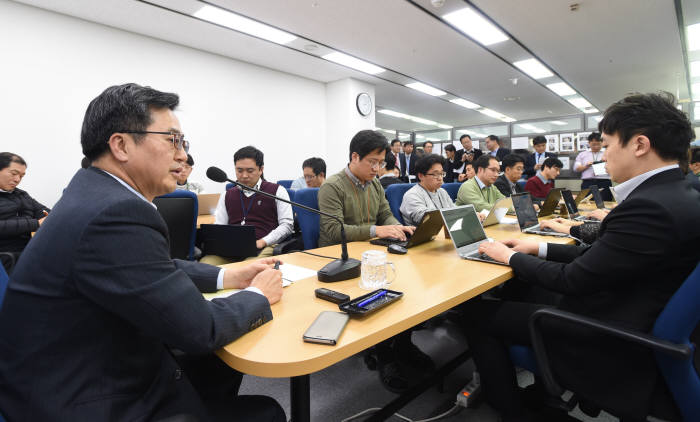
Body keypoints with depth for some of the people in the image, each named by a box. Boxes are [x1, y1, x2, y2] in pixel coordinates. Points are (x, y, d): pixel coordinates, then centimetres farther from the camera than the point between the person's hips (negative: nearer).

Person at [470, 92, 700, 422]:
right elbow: (596, 255, 9)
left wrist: (512, 257, -8)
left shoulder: (650, 206, -28)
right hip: (631, 325, 10)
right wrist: (539, 248, 7)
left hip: (607, 341, -9)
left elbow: (573, 280, -23)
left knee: (476, 313, -5)